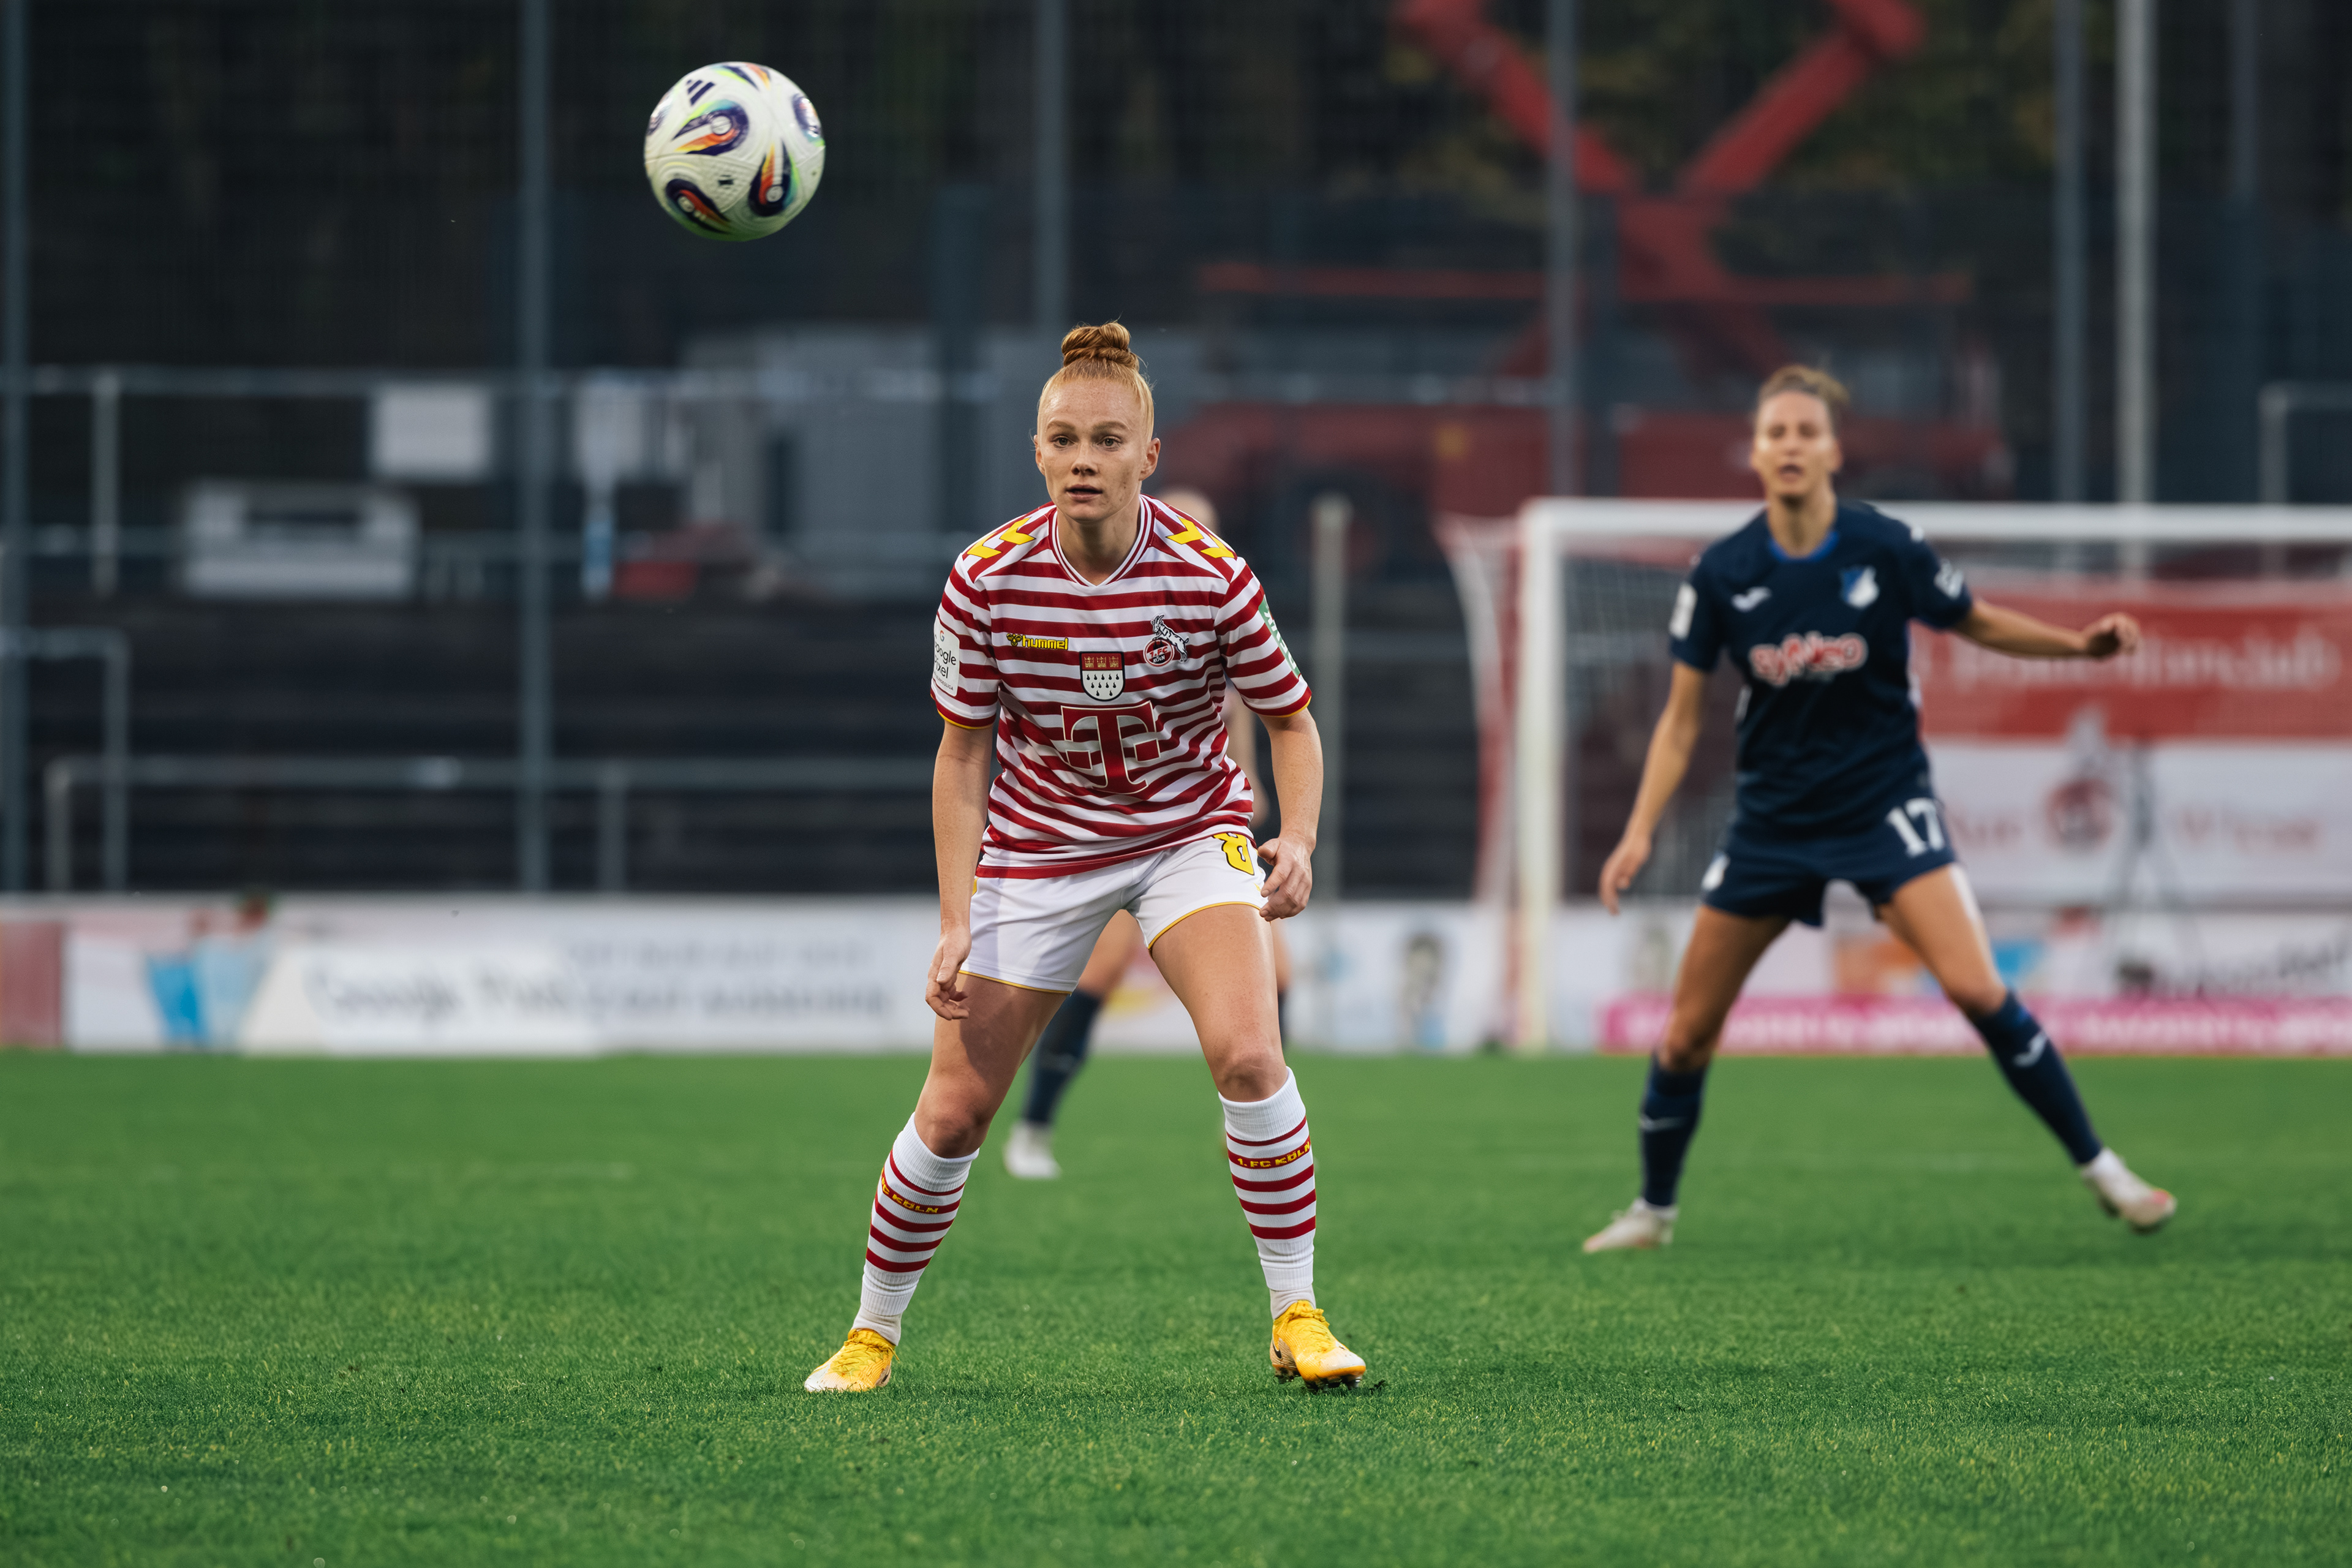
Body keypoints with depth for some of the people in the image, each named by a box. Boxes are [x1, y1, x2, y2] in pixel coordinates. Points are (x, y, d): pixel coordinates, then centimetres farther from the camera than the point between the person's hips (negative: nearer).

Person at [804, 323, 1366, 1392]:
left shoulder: (1210, 578, -19)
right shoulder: (988, 580, -17)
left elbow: (1291, 720, -4)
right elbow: (962, 755, -6)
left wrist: (1297, 843, -22)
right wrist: (956, 926, -13)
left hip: (1190, 832, -1)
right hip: (1036, 848, 1)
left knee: (1245, 1053, -25)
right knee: (954, 1111, -1)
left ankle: (1297, 1317, -12)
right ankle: (872, 1332, 20)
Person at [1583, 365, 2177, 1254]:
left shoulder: (1885, 550, -11)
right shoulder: (1721, 574, -7)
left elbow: (1981, 625, 6)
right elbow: (1681, 719, 1)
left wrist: (2081, 644, -10)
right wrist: (1640, 832, -7)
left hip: (1884, 803, -2)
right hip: (1772, 816, 2)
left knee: (1976, 988, -21)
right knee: (1686, 1035, 4)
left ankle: (2100, 1170, -8)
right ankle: (1653, 1211, 27)